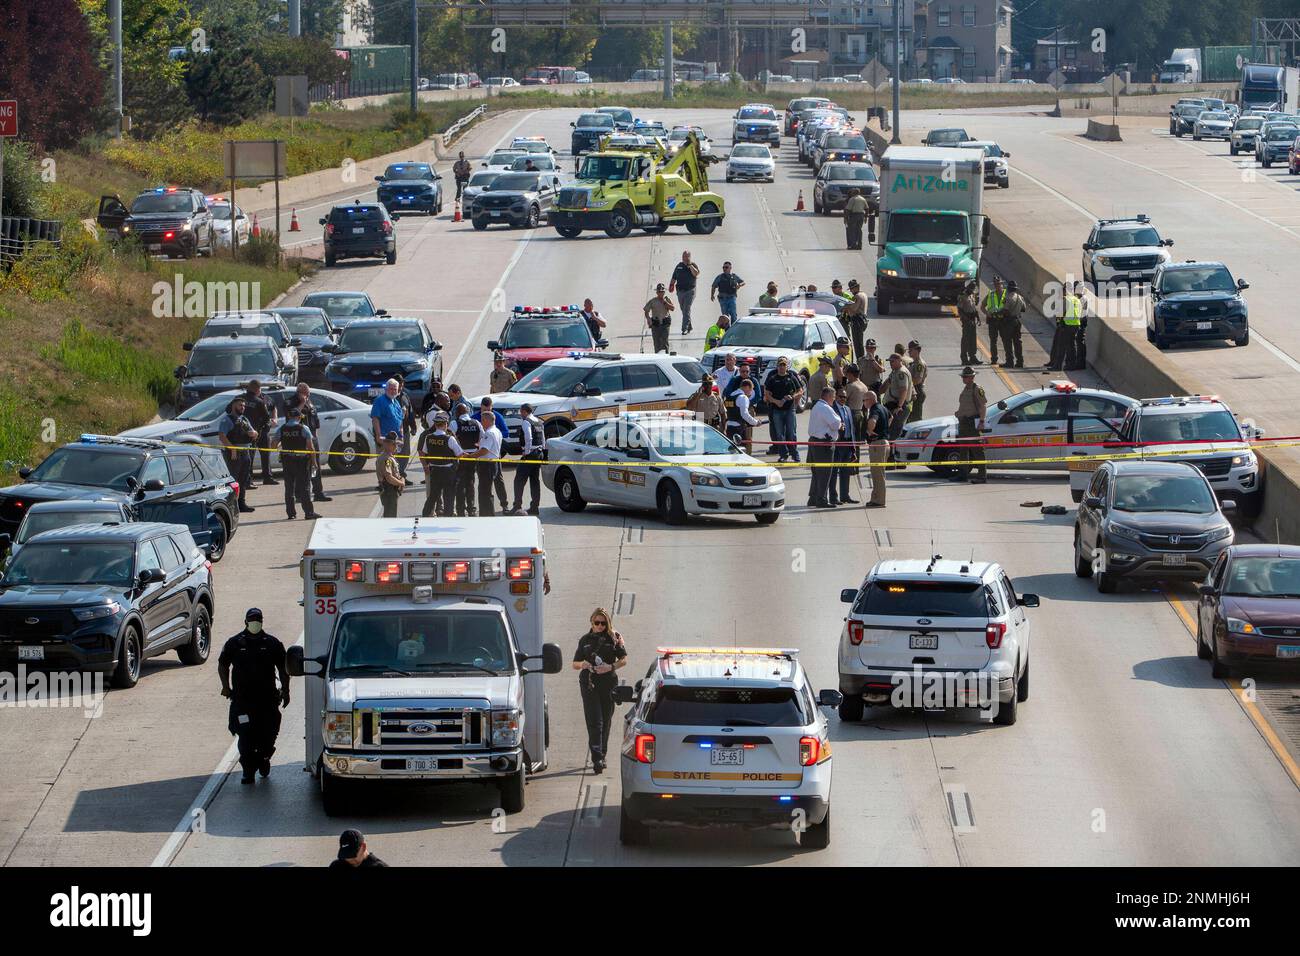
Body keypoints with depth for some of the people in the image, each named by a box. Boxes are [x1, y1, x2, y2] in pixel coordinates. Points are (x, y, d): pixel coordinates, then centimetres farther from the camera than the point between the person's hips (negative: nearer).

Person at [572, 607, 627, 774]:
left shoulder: (614, 638, 6)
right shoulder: (585, 640, 11)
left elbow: (624, 659, 3)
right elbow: (575, 664, 13)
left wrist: (610, 667, -14)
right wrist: (583, 664, -10)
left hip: (608, 683, 1)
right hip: (589, 683, 0)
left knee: (606, 721, 7)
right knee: (594, 721, -11)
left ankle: (601, 755, 21)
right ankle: (597, 759, -19)